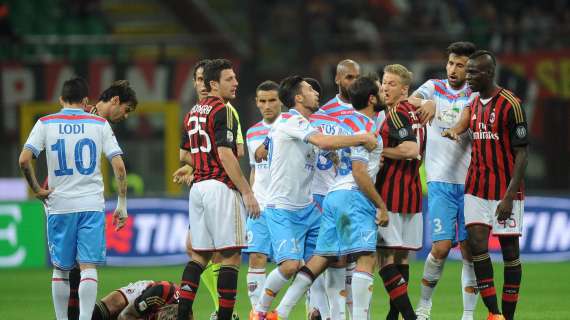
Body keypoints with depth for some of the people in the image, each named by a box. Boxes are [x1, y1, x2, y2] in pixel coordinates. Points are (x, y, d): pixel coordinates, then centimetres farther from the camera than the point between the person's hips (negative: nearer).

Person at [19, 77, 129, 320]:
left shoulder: (45, 124, 2)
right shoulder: (100, 124, 3)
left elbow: (24, 160, -10)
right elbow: (119, 166, -2)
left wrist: (36, 189, 3)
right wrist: (122, 205, 4)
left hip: (59, 206, 0)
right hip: (92, 204, 0)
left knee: (61, 270, 11)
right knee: (88, 268, -3)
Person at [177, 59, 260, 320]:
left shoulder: (193, 112, 16)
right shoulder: (222, 111, -11)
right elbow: (225, 155, -18)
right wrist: (247, 192, -17)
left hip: (198, 188, 8)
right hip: (221, 187, -8)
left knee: (199, 255, 11)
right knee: (230, 256, -4)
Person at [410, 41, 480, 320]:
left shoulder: (475, 95, 5)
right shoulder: (434, 87, 6)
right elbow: (409, 102, -8)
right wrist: (424, 103, -30)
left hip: (469, 181, 1)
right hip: (440, 181, -1)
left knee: (470, 250, -2)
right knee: (441, 247, -8)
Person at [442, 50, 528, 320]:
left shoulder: (510, 105, -12)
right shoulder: (474, 103, 10)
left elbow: (521, 153, -13)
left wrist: (509, 196, -18)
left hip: (506, 189, -6)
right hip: (477, 188, 6)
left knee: (509, 249, 0)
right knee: (476, 242, -9)